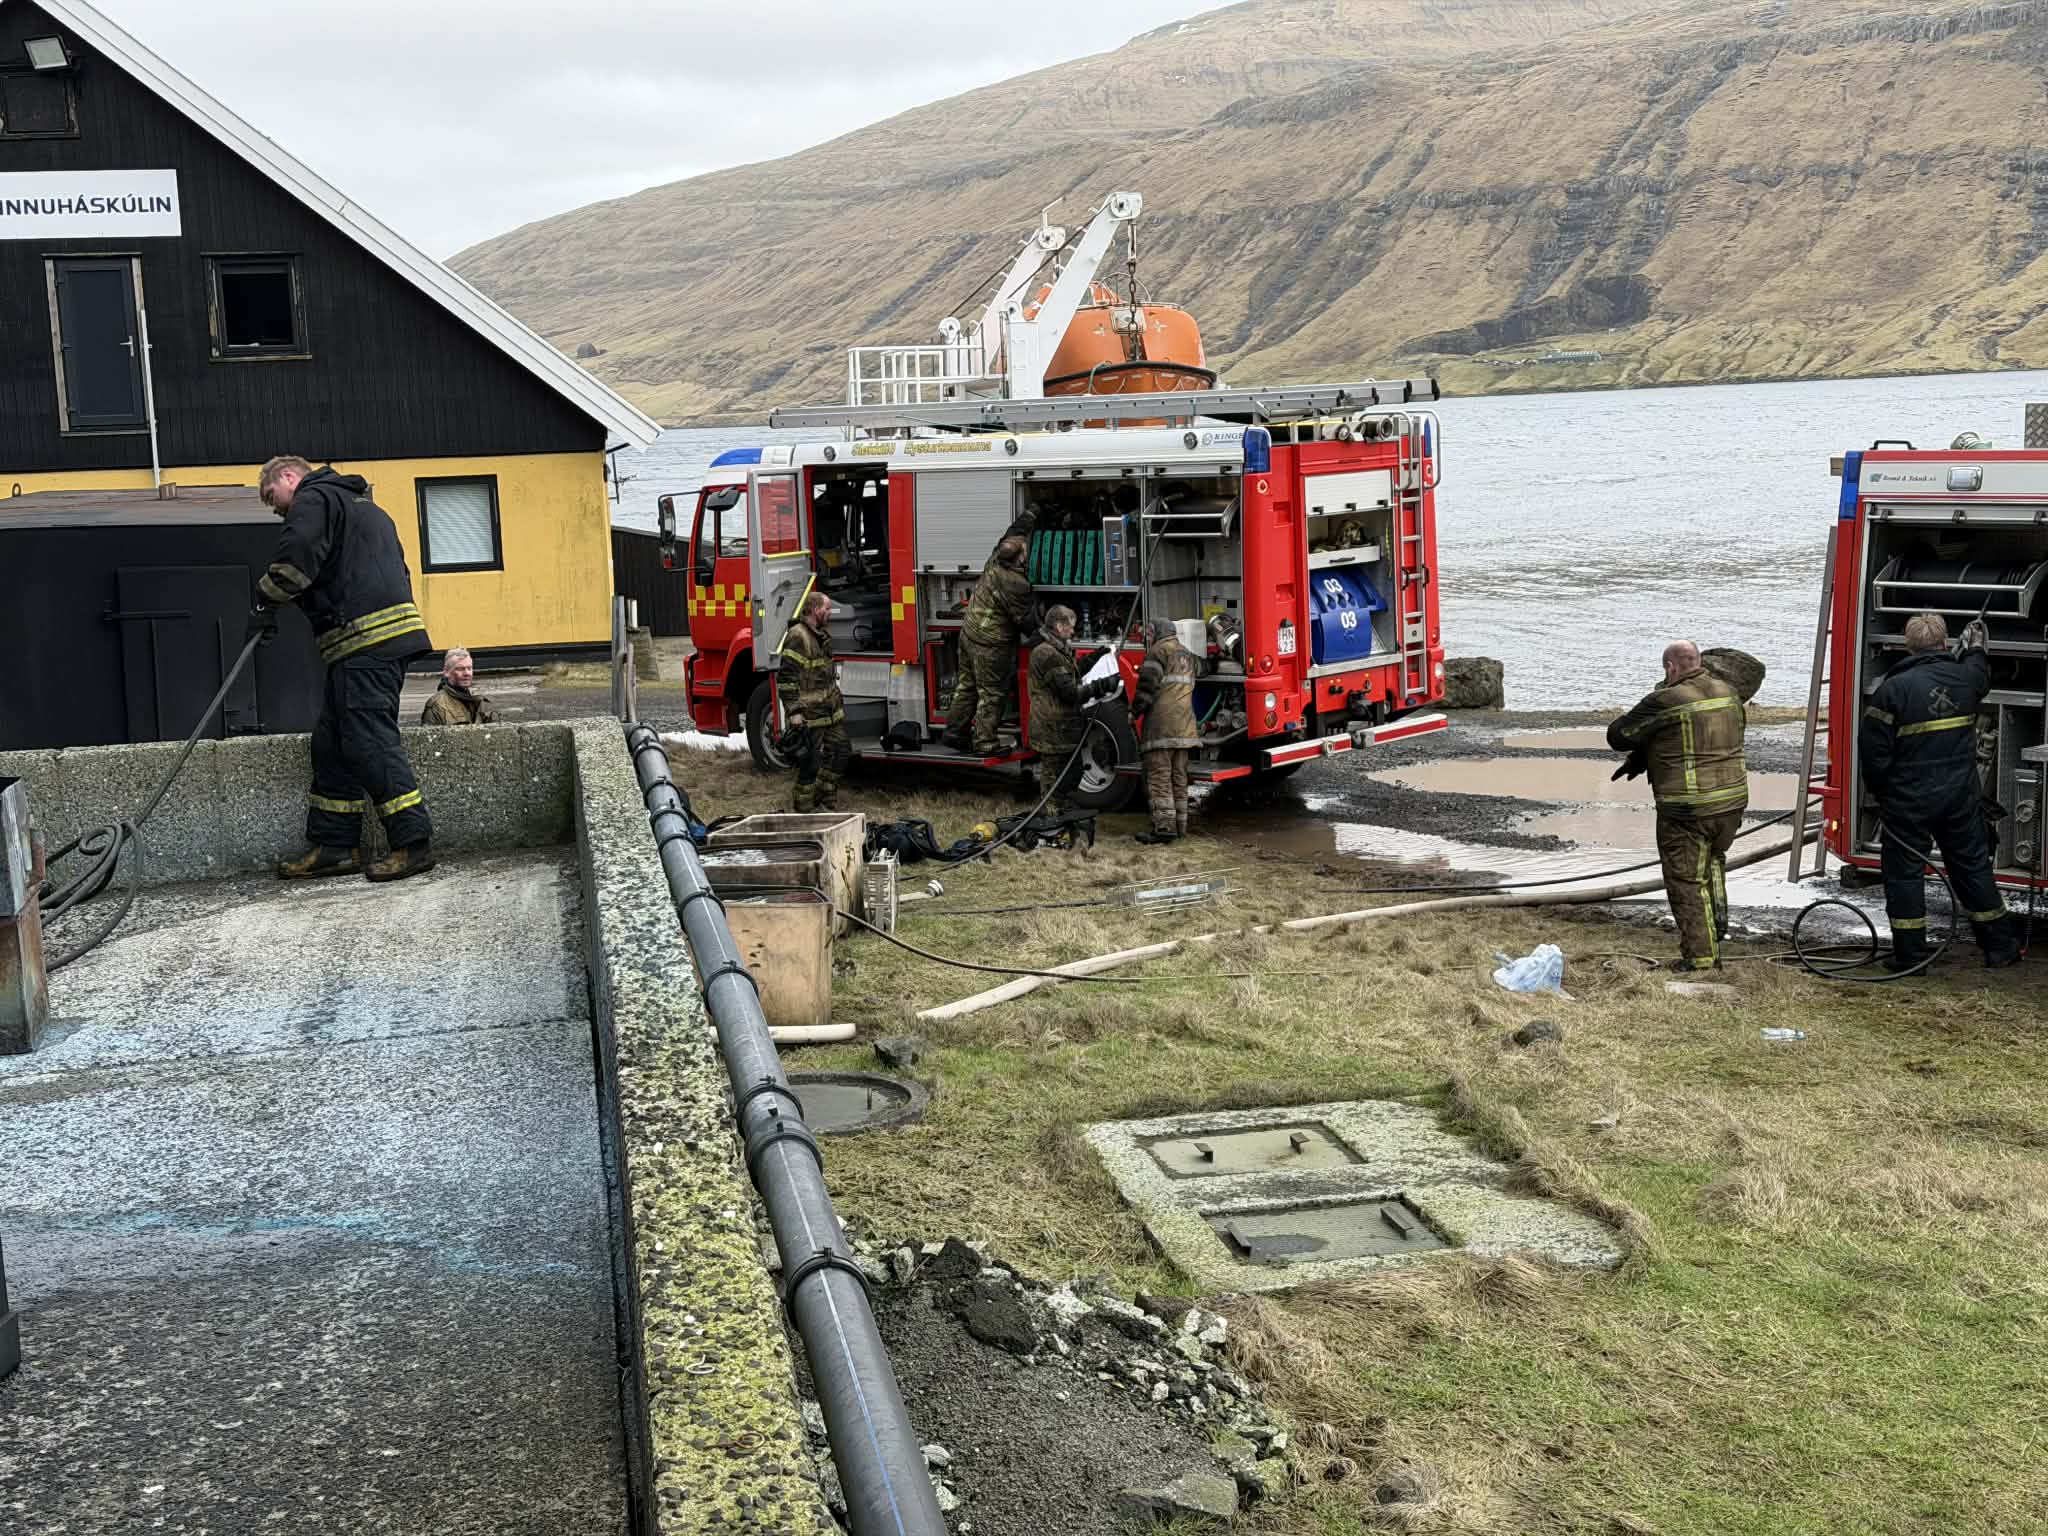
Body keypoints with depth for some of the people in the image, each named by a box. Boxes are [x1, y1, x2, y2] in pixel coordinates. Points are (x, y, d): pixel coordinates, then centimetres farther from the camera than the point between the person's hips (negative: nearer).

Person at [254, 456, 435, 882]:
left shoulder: (314, 499, 0)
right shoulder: (364, 506, 29)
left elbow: (294, 562, -16)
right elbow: (398, 571, 29)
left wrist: (267, 599, 1)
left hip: (364, 639, -10)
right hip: (390, 633, 10)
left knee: (370, 742, -10)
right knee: (333, 743, 12)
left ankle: (413, 842, -11)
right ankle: (334, 846, 13)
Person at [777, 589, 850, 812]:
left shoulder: (823, 634, 15)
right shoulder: (797, 637, -15)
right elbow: (786, 677, -18)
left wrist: (837, 699, 25)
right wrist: (794, 711, -21)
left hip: (831, 710, 10)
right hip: (809, 714, -10)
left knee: (841, 752, 13)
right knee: (810, 760, -3)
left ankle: (826, 801, 26)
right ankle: (804, 808, 8)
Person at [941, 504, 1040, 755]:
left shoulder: (997, 559, -5)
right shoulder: (1015, 583, -28)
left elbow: (1017, 529, 14)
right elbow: (1025, 619, -17)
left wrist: (1032, 512, 28)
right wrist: (1035, 634, 3)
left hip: (969, 634, 9)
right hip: (991, 645, -9)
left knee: (966, 685, 18)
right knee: (992, 694, 2)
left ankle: (955, 731, 25)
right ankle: (983, 744, 6)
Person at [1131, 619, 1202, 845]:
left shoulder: (1159, 650, -3)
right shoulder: (1186, 654, 23)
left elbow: (1148, 683, -11)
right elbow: (1199, 668, 45)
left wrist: (1135, 710, -4)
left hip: (1162, 723, -8)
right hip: (1184, 724, 8)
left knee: (1159, 776, -9)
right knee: (1179, 777, 12)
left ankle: (1164, 827, -16)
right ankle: (1180, 825, 14)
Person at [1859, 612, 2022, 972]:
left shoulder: (1893, 688, -16)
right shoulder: (1965, 677, -2)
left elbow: (1873, 748, -14)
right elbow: (1980, 676, 26)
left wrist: (1878, 789, 2)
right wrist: (1976, 648, 46)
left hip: (1909, 798, -4)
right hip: (1961, 795, 4)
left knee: (1904, 872, 6)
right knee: (1972, 866, 16)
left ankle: (1910, 953, 7)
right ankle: (1999, 945, 24)